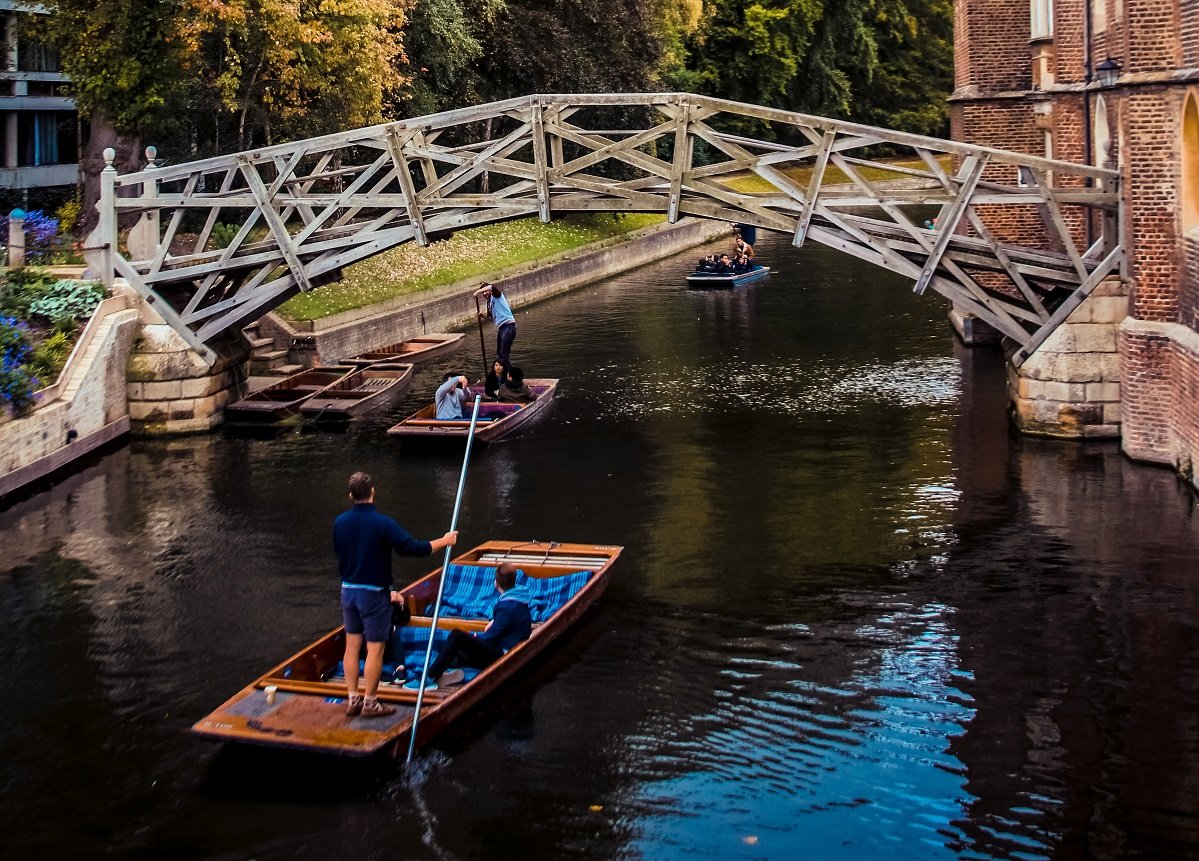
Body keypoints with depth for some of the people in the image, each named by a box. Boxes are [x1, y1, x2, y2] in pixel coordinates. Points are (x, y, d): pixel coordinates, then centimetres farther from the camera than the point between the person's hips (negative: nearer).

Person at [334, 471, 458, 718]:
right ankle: (370, 703, 9)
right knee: (375, 649, 3)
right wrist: (443, 541, -4)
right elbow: (412, 548, -17)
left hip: (348, 590, 6)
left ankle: (352, 700, 19)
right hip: (374, 593, -6)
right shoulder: (382, 524, -19)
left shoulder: (340, 522, -1)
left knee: (352, 645, 13)